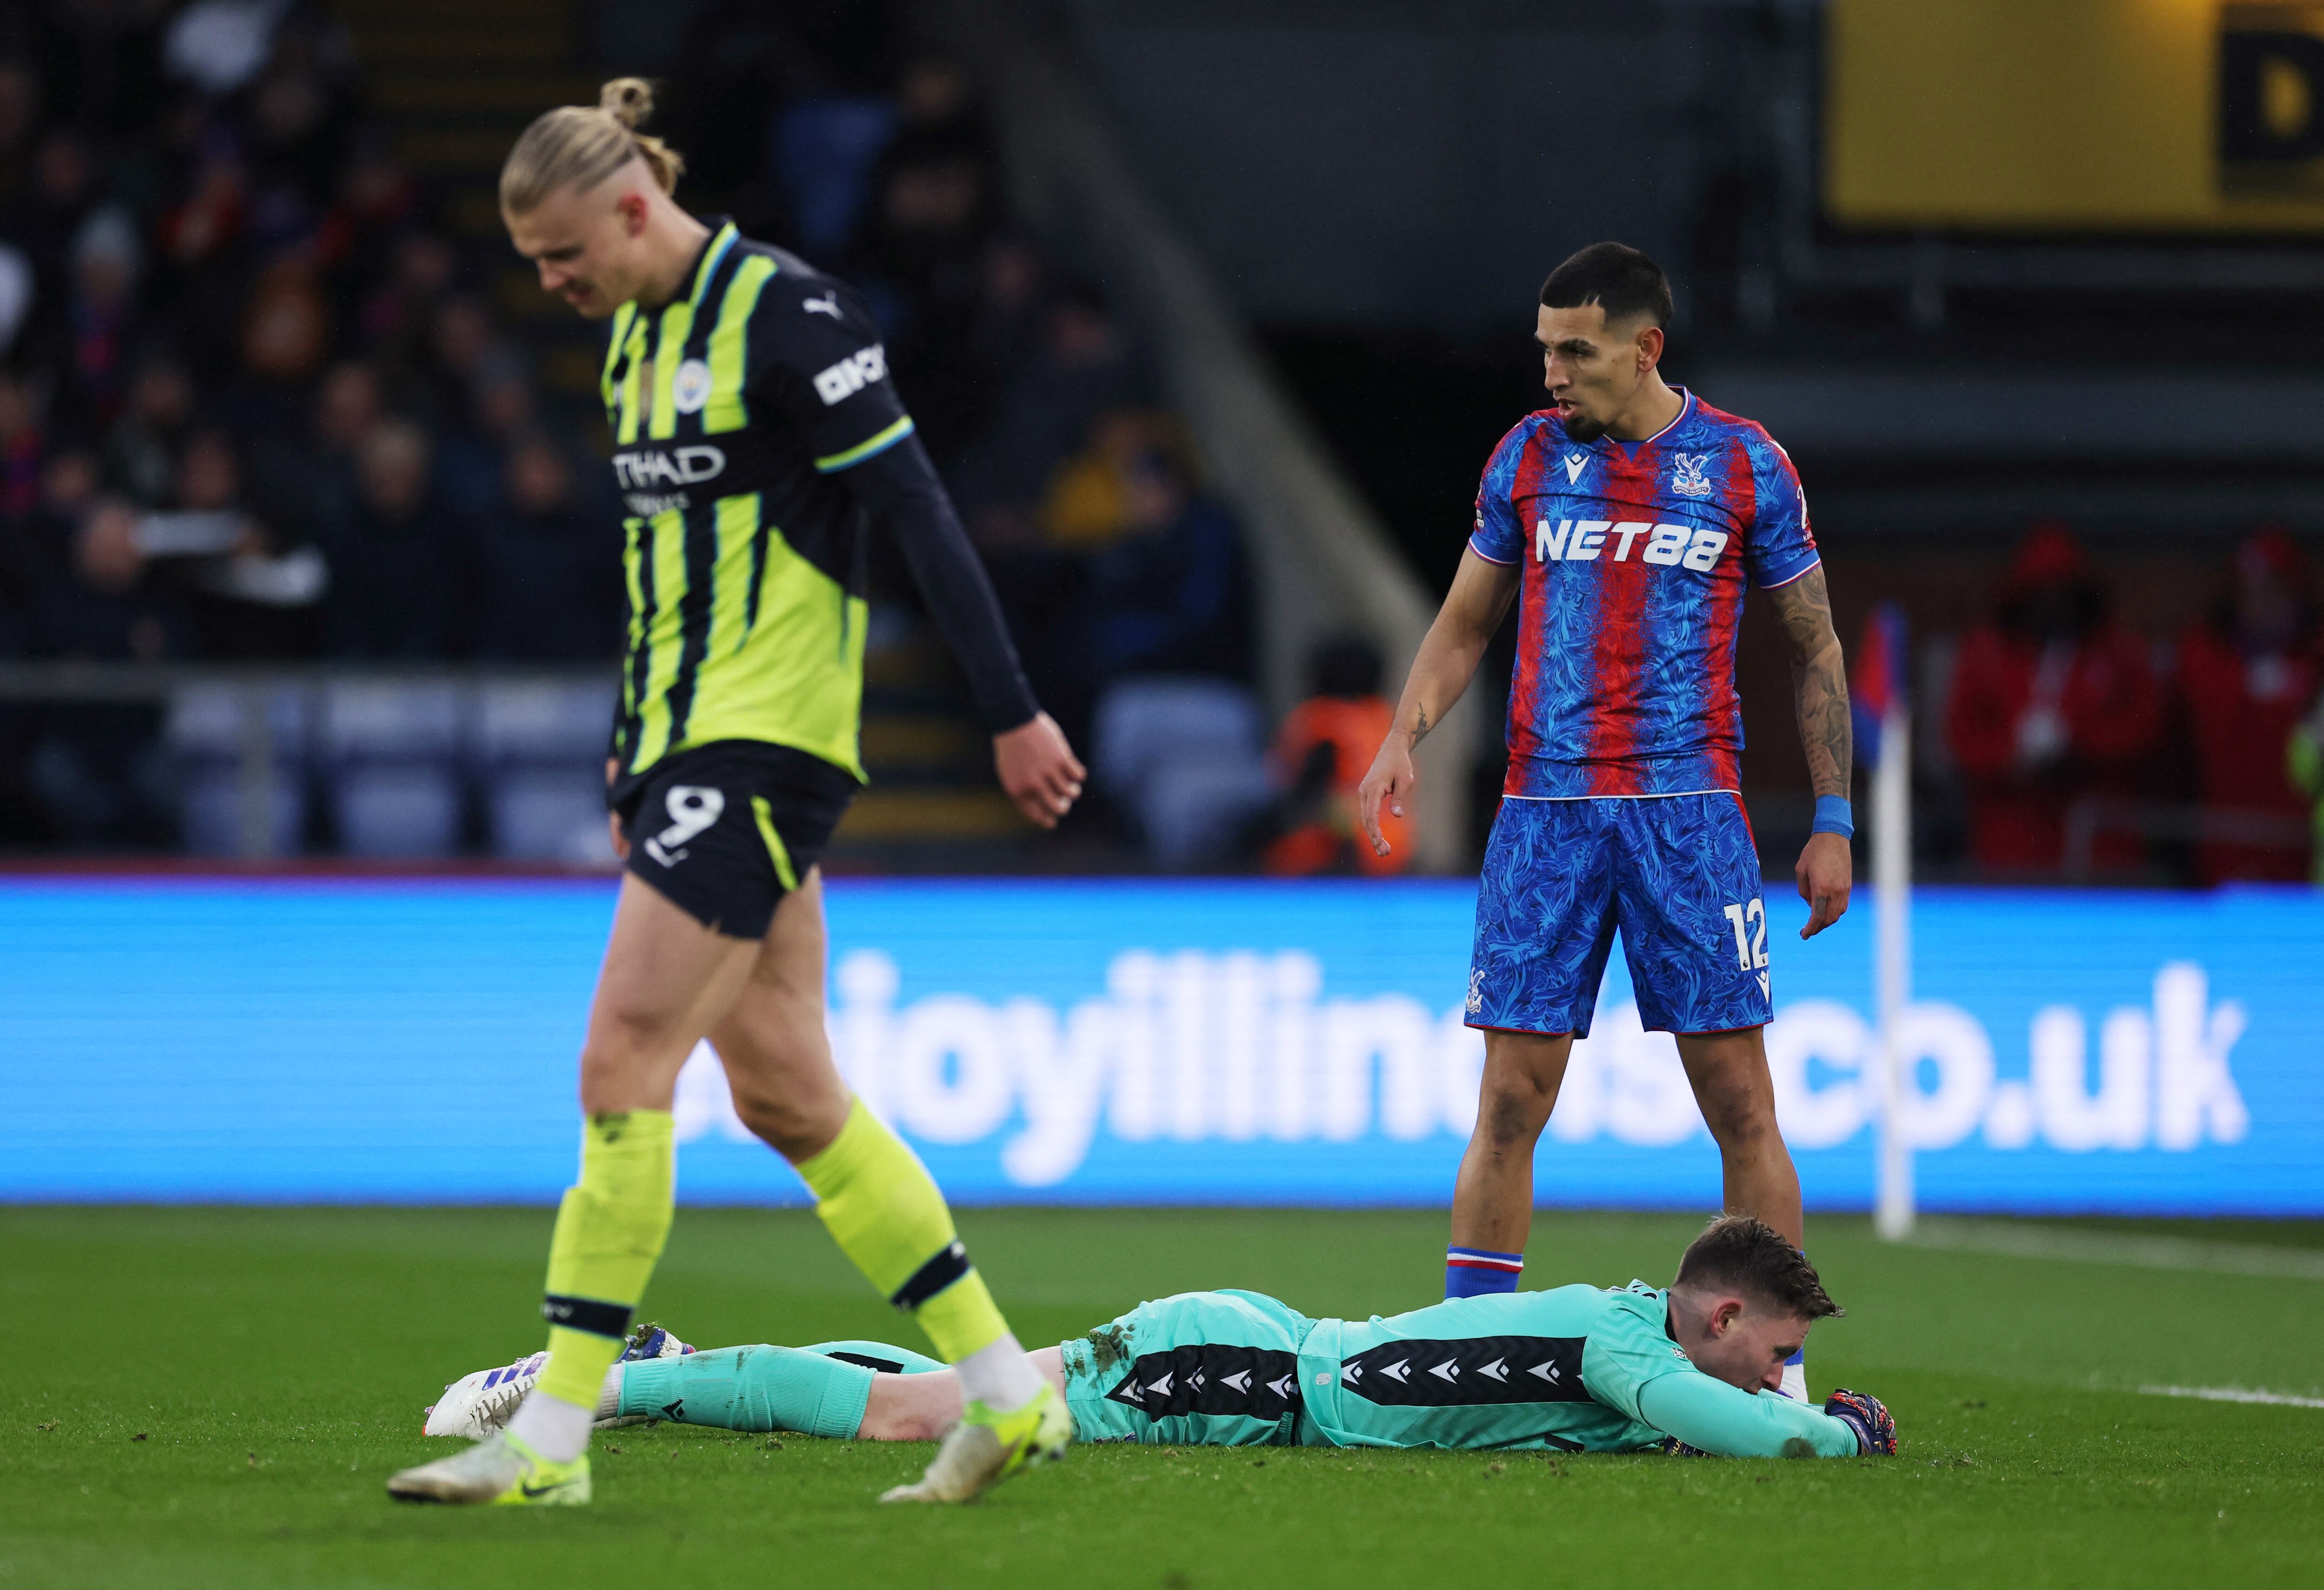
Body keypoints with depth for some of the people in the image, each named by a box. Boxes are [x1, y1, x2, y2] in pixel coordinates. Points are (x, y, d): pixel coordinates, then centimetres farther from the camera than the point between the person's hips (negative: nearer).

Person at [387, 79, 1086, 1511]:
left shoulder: (783, 313, -13)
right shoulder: (634, 335, 15)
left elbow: (918, 510, -14)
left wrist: (1012, 713, -15)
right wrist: (631, 761, 22)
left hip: (769, 739, -10)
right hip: (690, 745, 10)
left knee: (623, 1064, -12)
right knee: (784, 1089, 9)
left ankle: (553, 1438, -9)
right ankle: (1009, 1394, 15)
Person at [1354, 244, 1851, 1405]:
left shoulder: (1746, 467, 3)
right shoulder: (1528, 457, 8)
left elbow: (1814, 647, 9)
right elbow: (1465, 623, 17)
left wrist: (1832, 819, 4)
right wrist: (1405, 734, -1)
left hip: (1690, 814, -2)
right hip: (1545, 811, 2)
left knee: (1739, 1101, -3)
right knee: (1510, 1100, -2)